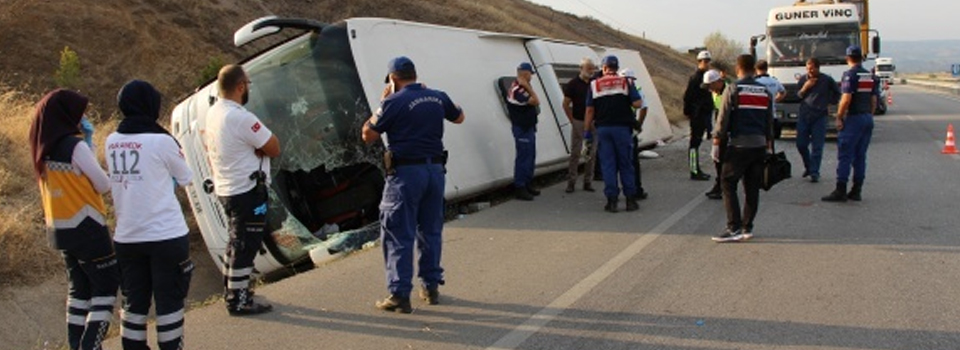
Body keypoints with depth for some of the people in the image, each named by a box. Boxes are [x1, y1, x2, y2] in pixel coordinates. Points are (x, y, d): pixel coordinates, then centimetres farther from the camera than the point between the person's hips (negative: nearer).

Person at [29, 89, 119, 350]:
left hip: (58, 229, 8)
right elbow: (104, 185, -13)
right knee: (106, 288, 0)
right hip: (85, 228, -8)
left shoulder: (43, 149, 7)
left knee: (79, 289, 16)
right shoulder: (74, 145, -16)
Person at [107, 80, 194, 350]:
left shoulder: (111, 142, 4)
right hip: (166, 236, -5)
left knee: (134, 301, 14)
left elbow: (113, 181, 14)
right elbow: (185, 179, 1)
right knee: (169, 299, 6)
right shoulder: (161, 141, -12)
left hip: (126, 237, 5)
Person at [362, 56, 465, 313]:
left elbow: (368, 136, -3)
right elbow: (459, 117, 26)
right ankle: (431, 287, 24)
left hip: (406, 172, -6)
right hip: (435, 170, 6)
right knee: (431, 231, 17)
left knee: (398, 235, 0)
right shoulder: (438, 98, 6)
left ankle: (399, 295, -2)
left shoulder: (394, 102, -11)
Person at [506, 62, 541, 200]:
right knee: (523, 158, -6)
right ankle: (519, 188, 0)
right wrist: (528, 87, -21)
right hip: (522, 128, -11)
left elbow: (535, 103, 15)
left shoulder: (521, 88, 12)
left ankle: (528, 185, 26)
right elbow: (536, 101, -25)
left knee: (530, 157, 17)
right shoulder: (517, 90, -21)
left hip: (528, 127, 11)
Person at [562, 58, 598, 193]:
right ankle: (571, 182, 4)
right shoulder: (573, 84, -3)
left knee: (592, 153, 6)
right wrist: (572, 120, -4)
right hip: (578, 122, -3)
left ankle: (588, 182, 14)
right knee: (575, 153, -1)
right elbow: (566, 104, 0)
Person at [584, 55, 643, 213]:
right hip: (622, 127, -1)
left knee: (608, 164, 4)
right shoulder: (626, 82, 2)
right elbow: (637, 104, -6)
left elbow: (590, 109, 1)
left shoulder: (594, 84, 4)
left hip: (602, 128, 1)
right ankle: (630, 199, 9)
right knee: (625, 164, 7)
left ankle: (612, 200, 2)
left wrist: (588, 125, 10)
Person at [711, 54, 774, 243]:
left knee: (728, 185, -1)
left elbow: (723, 119, -8)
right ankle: (747, 227, 15)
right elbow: (770, 121, 15)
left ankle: (734, 228, -8)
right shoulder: (765, 91, 11)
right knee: (752, 188, 10)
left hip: (738, 145, -5)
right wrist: (769, 145, 23)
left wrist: (716, 143, -3)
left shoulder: (733, 89, -5)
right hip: (759, 145, 6)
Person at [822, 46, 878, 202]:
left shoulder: (850, 75, -11)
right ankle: (856, 191, 12)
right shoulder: (871, 76, 12)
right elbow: (874, 100, 13)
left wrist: (839, 118, -11)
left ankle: (840, 191, -9)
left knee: (845, 155, -6)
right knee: (860, 156, 10)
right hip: (868, 118, 7)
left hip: (853, 118, -7)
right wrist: (869, 116, 21)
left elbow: (846, 99, -18)